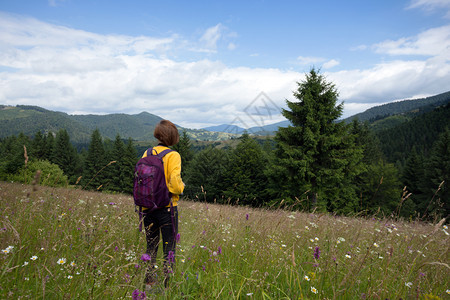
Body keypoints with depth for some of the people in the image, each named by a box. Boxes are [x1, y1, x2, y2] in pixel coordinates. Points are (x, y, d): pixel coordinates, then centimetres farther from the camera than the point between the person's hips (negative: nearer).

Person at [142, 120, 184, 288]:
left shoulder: (147, 154, 1)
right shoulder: (173, 156, -13)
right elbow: (175, 184, -21)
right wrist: (181, 187, 0)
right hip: (167, 208, -5)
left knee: (151, 247, 19)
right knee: (169, 248, 9)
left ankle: (149, 282, 26)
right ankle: (168, 284, 16)